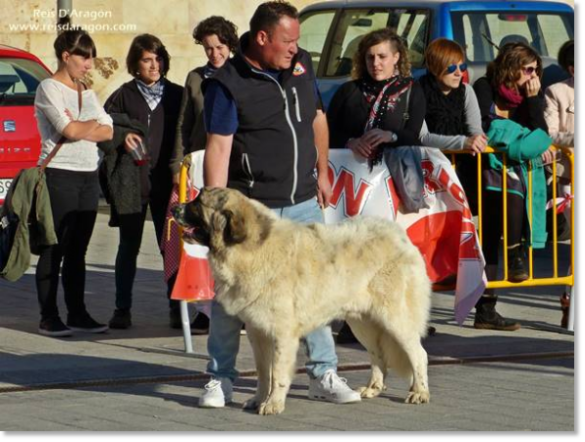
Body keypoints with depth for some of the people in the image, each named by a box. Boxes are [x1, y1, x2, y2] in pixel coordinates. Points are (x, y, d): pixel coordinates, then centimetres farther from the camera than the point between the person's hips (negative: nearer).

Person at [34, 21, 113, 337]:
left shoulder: (87, 92, 16)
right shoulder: (49, 88, -4)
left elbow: (108, 132, 7)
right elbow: (68, 129, -15)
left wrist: (80, 130, -9)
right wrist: (94, 124, 1)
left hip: (88, 176, 7)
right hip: (59, 176, -7)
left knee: (77, 251, 9)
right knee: (54, 249, -5)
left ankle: (77, 314, 12)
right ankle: (49, 319, -3)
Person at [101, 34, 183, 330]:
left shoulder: (176, 95, 8)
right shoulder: (124, 95, 5)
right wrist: (122, 137, -14)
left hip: (166, 180, 1)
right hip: (132, 181, 0)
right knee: (129, 245, 4)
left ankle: (177, 308, 7)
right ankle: (122, 309, 9)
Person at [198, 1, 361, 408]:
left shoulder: (301, 65, 7)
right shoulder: (228, 84, -12)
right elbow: (218, 148, -17)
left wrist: (322, 172, 23)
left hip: (303, 203, 5)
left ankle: (324, 375, 17)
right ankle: (221, 379, 11)